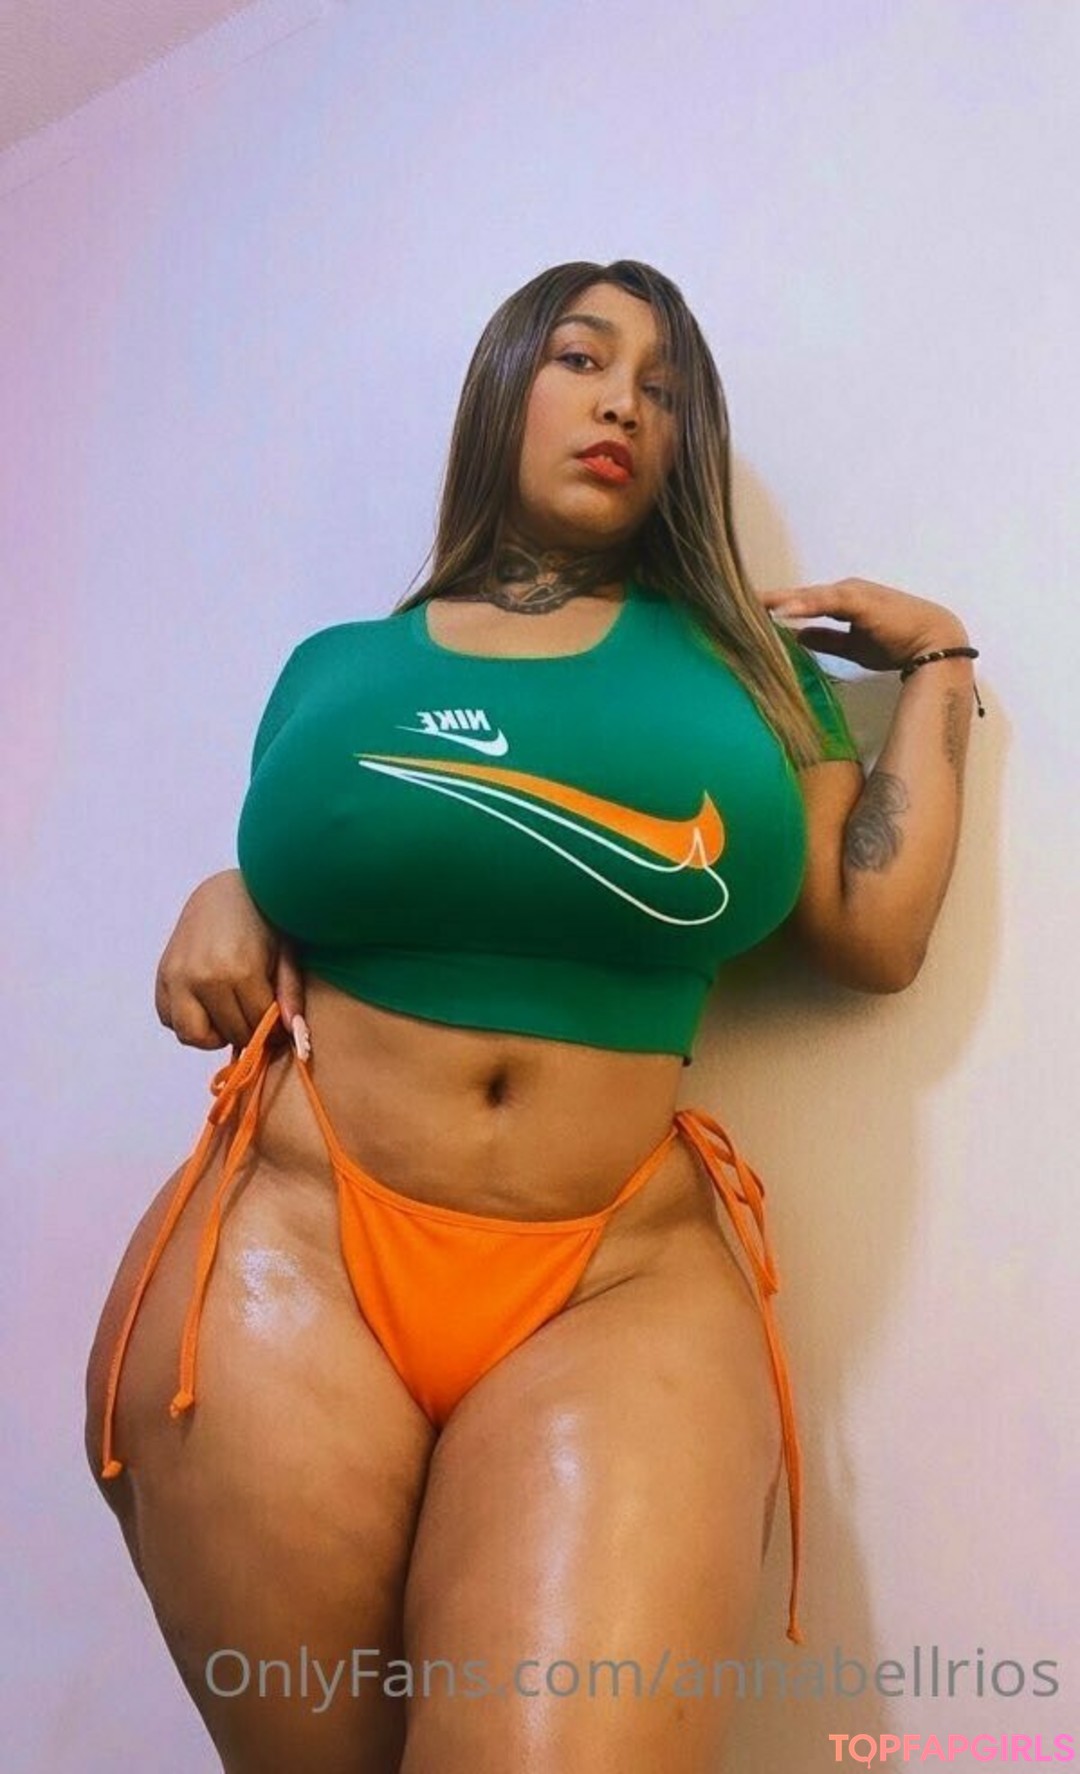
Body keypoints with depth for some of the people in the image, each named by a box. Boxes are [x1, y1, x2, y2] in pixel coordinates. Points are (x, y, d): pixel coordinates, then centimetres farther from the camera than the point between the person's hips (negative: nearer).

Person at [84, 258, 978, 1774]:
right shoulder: (339, 665, 14)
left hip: (628, 1277, 0)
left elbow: (876, 934, 6)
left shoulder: (744, 657, 13)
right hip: (291, 1237, 1)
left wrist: (936, 666, 11)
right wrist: (223, 907, 1)